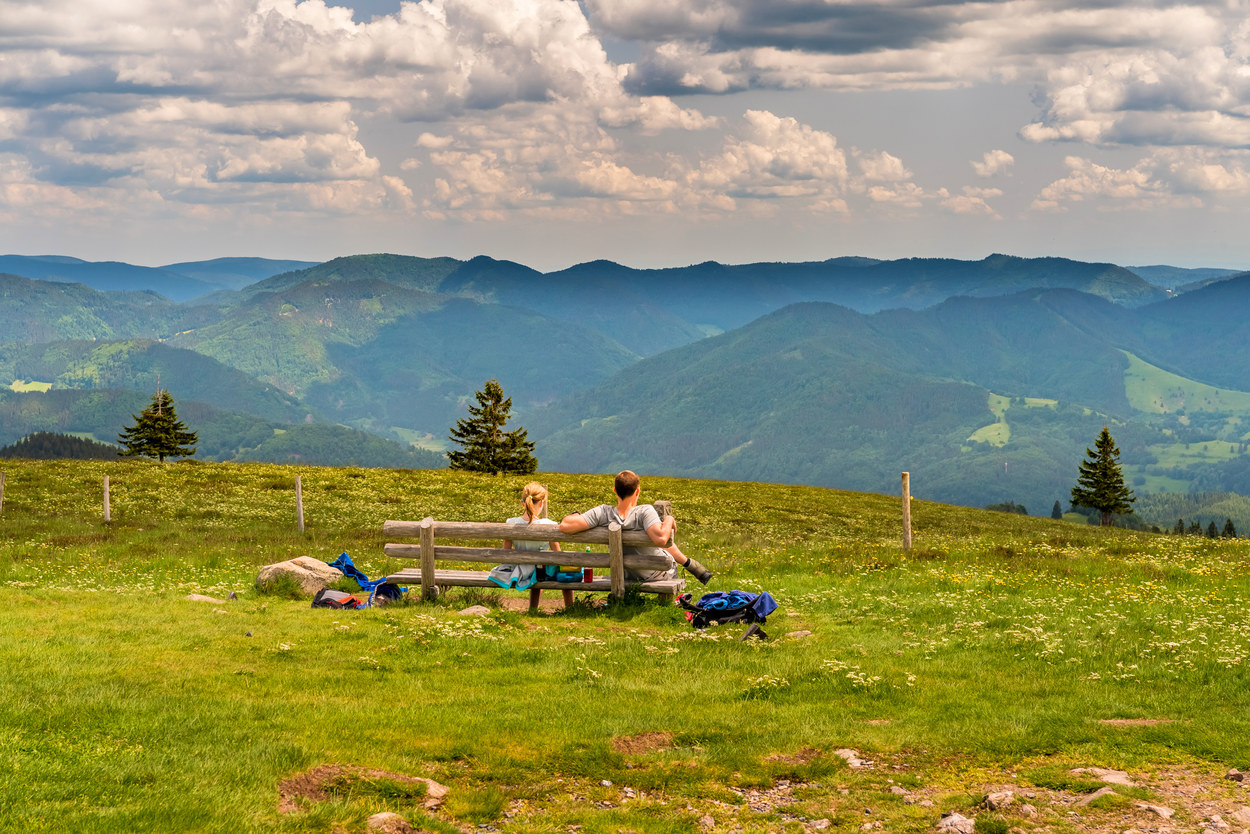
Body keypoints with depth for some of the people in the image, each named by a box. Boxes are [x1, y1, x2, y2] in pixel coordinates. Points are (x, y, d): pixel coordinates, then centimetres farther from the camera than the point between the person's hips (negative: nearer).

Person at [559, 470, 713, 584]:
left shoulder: (603, 513, -25)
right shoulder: (644, 512, -34)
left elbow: (565, 526, -31)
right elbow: (661, 539, -48)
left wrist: (576, 515, -9)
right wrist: (668, 520, -28)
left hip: (633, 576, 3)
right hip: (663, 574, -3)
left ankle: (688, 563, 54)